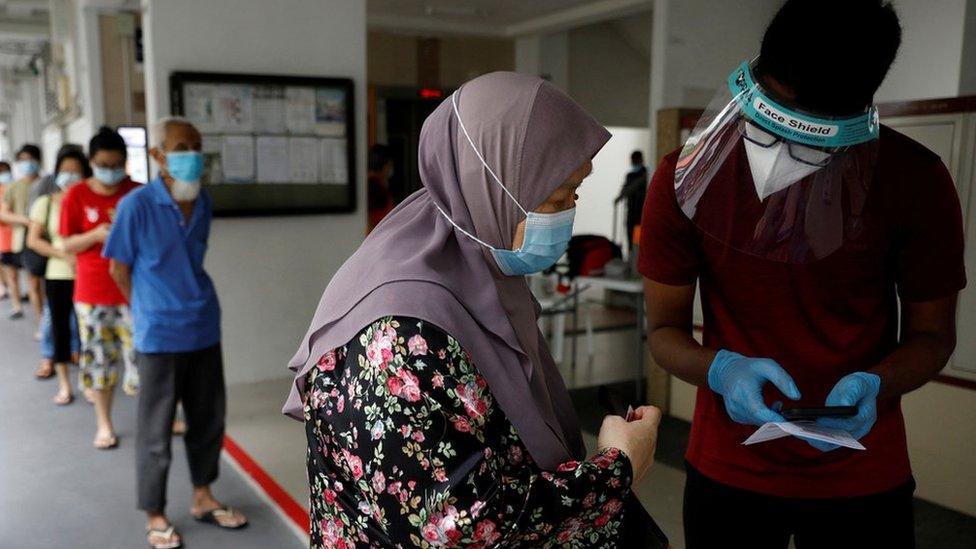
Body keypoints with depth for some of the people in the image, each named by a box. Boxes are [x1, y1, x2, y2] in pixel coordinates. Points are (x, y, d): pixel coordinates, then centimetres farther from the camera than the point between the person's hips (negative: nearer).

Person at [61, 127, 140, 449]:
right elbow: (68, 245, 0)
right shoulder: (76, 196, -2)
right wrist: (96, 234, -19)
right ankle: (104, 424, 26)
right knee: (99, 359, 10)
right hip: (92, 294, 1)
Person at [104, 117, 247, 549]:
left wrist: (190, 302, 11)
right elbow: (120, 269, -5)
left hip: (205, 328, 6)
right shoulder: (136, 205, -13)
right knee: (156, 428, 6)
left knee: (209, 417, 15)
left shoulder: (202, 202, 3)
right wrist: (153, 312, 3)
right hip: (159, 335, -5)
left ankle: (203, 497, 34)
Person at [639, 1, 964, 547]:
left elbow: (933, 333, -4)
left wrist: (874, 385, -25)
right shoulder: (686, 178, -15)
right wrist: (721, 369, -29)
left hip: (862, 476, 0)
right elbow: (665, 328, -8)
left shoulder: (916, 181, -15)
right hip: (728, 468, 1)